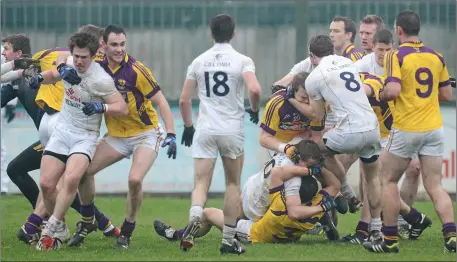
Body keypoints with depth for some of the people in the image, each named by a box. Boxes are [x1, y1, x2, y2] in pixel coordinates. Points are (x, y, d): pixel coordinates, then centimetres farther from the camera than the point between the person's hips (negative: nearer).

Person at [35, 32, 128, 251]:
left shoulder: (101, 80, -19)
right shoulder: (69, 66, 0)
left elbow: (123, 108, -18)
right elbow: (53, 75, 24)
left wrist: (101, 107, -35)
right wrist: (39, 77, 3)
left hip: (85, 136, -6)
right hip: (62, 131, 6)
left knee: (71, 179, -29)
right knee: (46, 183, -6)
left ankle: (51, 230, -20)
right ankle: (60, 229, 14)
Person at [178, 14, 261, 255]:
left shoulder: (199, 61, 5)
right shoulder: (242, 61, -4)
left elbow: (184, 100, 6)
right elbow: (254, 90, -20)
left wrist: (188, 126, 20)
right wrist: (254, 110, 1)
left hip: (204, 130, 1)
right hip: (232, 130, -1)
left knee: (201, 183, -1)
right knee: (233, 184, 13)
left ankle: (195, 215, -34)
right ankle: (228, 240, 13)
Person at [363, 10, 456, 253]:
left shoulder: (396, 56, -9)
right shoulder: (436, 56, 7)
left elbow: (393, 90, -21)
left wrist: (380, 95, 0)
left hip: (406, 129, -4)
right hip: (433, 128, 4)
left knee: (389, 180, 11)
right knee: (434, 186, 5)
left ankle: (390, 239, 10)